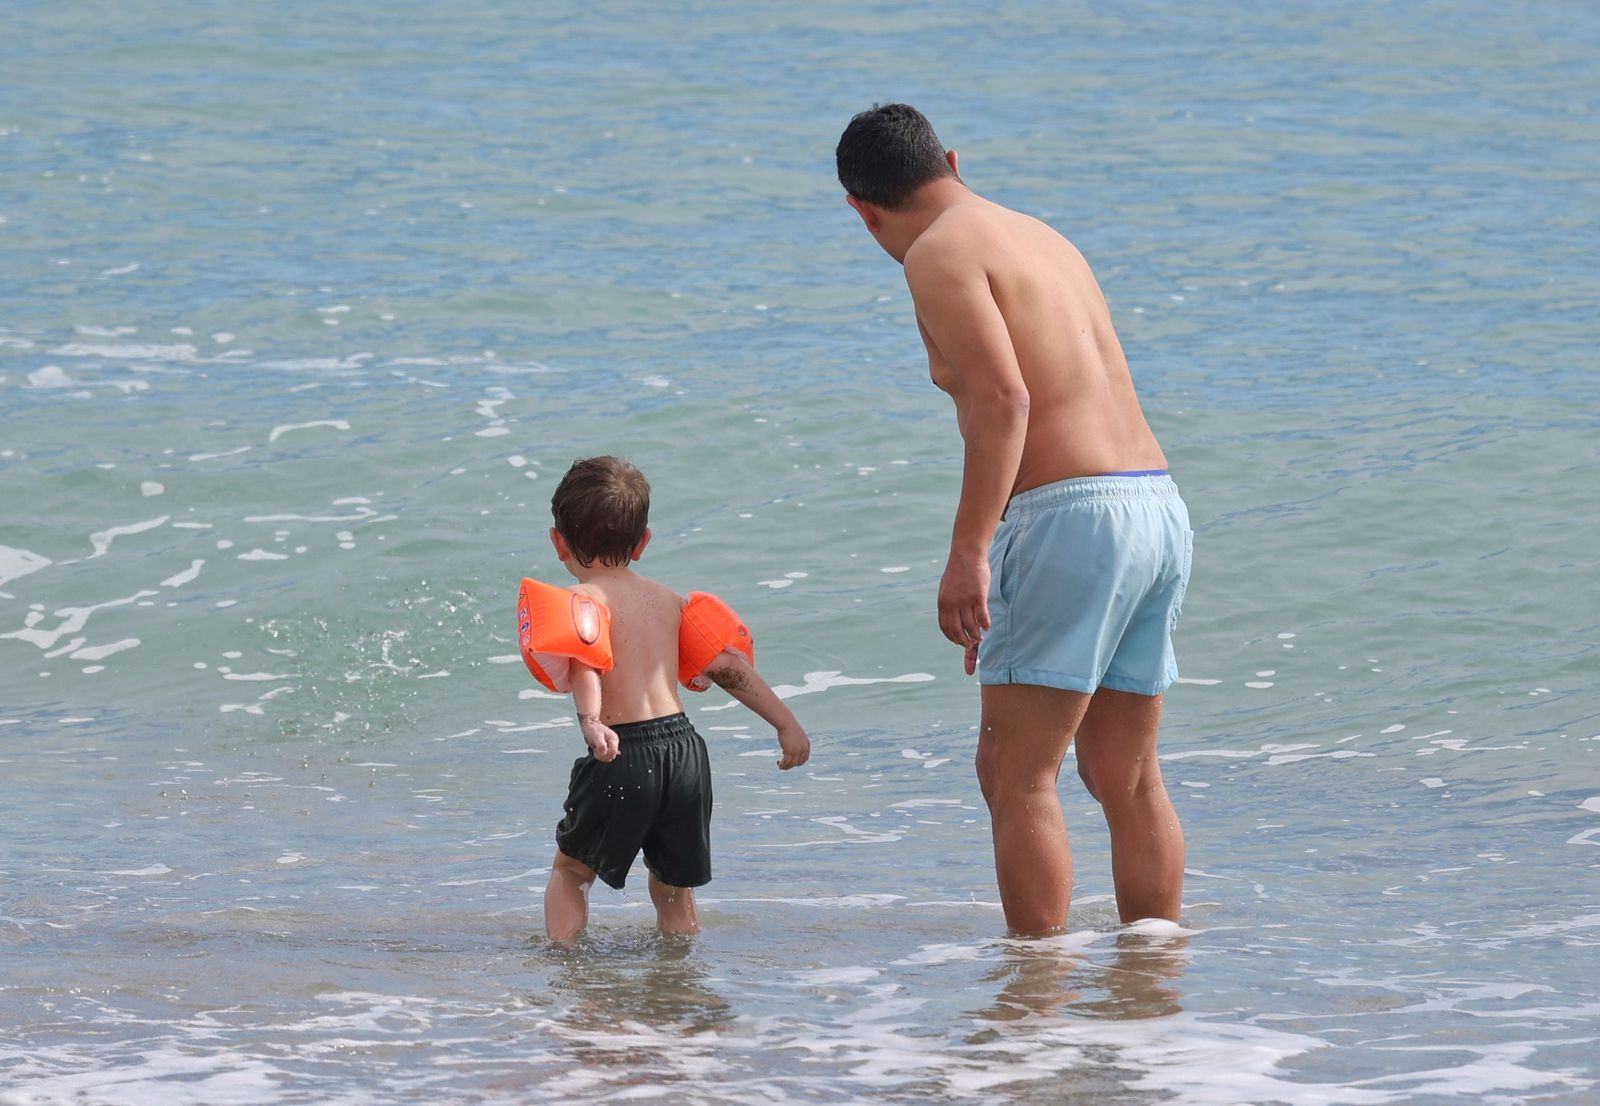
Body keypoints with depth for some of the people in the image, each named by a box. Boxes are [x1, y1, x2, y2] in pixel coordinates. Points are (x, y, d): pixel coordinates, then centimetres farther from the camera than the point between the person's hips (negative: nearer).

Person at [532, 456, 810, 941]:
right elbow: (728, 664, 16)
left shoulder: (582, 600, -3)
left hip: (624, 757, -4)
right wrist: (786, 722, 21)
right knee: (674, 890, 18)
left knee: (570, 870, 17)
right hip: (686, 752, 4)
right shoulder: (667, 599, 16)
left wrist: (589, 719, -38)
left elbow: (583, 662, -23)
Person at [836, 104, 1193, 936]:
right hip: (1159, 504, 9)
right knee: (1127, 778, 15)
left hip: (1073, 515, -9)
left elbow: (1003, 397, -18)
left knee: (1016, 774, -3)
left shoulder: (942, 254, -5)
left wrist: (969, 552, -22)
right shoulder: (1041, 239, 23)